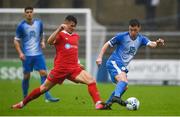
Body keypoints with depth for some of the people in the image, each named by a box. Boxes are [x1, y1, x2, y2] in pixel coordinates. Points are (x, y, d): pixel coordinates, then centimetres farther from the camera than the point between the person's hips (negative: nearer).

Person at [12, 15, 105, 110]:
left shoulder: (76, 36, 15)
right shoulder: (60, 35, -3)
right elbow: (49, 41, -25)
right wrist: (59, 29, -31)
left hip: (74, 69, 4)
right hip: (60, 69, -4)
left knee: (91, 81, -17)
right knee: (44, 88, 6)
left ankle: (98, 104, -21)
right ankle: (22, 103, 22)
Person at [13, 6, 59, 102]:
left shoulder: (39, 23, 4)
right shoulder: (21, 26, -5)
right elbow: (16, 41, 0)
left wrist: (42, 42, -1)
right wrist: (20, 53, -11)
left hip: (38, 54, 2)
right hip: (27, 55, -2)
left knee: (44, 73, -9)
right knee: (26, 76, 2)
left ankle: (47, 96, -11)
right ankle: (25, 97, 18)